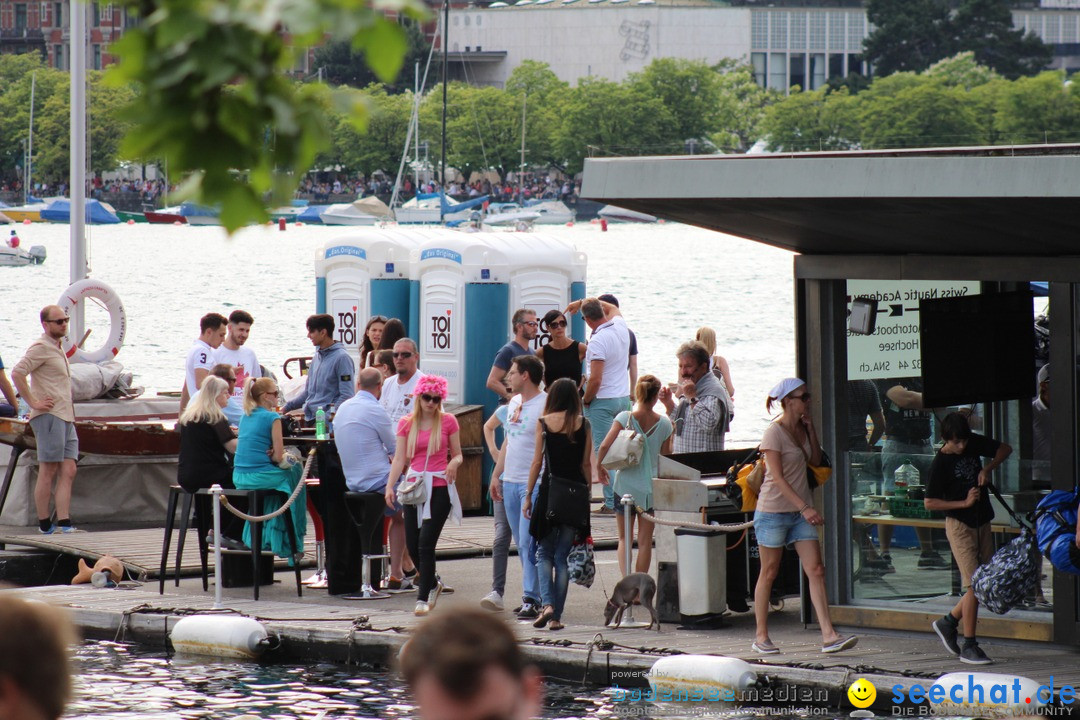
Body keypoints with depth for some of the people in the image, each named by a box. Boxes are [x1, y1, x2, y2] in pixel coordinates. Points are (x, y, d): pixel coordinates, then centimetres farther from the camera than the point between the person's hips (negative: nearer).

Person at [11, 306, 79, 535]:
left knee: (68, 472, 1)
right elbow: (17, 373, -21)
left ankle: (64, 524, -3)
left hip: (66, 418, 9)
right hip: (49, 416, -9)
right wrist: (34, 403, -19)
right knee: (48, 472, -5)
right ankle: (45, 526, -1)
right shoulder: (41, 348, -8)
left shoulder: (57, 348, 21)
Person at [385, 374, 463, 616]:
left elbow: (457, 454, 6)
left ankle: (423, 598, -1)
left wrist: (454, 463, -18)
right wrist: (390, 486, -7)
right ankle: (432, 584, 29)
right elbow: (399, 458, 4)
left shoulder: (448, 422, 1)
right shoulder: (406, 423, 7)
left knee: (426, 543, -9)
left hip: (439, 487, -3)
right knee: (413, 545, 4)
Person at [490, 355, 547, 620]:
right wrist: (496, 475, 20)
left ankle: (531, 600, -9)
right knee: (522, 545, 9)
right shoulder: (514, 403, 16)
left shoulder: (545, 404, -11)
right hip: (510, 482, 8)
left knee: (528, 543, -11)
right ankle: (533, 595, 14)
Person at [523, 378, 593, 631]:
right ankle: (556, 616, 5)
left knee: (544, 553, 10)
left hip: (550, 489, -1)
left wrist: (528, 495, 5)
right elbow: (586, 464, 3)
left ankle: (547, 603, -12)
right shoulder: (583, 424, 1)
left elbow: (537, 461, -1)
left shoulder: (544, 422, -2)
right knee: (563, 556, 8)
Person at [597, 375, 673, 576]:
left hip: (626, 483, -1)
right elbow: (666, 454, 3)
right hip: (651, 487, 1)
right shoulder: (664, 423, -6)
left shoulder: (625, 418, -11)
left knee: (624, 538, 10)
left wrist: (600, 465, -2)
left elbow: (605, 445, -20)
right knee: (645, 540, 11)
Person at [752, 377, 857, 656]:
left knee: (816, 571, -4)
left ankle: (829, 636, -10)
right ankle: (761, 636, 13)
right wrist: (805, 507, -25)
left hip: (800, 512, 7)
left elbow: (816, 461, 14)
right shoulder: (774, 432, -13)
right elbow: (777, 478, -19)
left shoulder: (801, 429, 10)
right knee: (769, 573, 3)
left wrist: (811, 430, 3)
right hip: (774, 510, -7)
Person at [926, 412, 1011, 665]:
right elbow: (929, 503, -12)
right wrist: (964, 503, -17)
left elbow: (1005, 449, 13)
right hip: (960, 525, -7)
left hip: (982, 523, 7)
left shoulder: (974, 443, 2)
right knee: (974, 585, -11)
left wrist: (988, 469, -5)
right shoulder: (941, 463, -14)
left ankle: (948, 622, 24)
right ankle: (969, 646, -5)